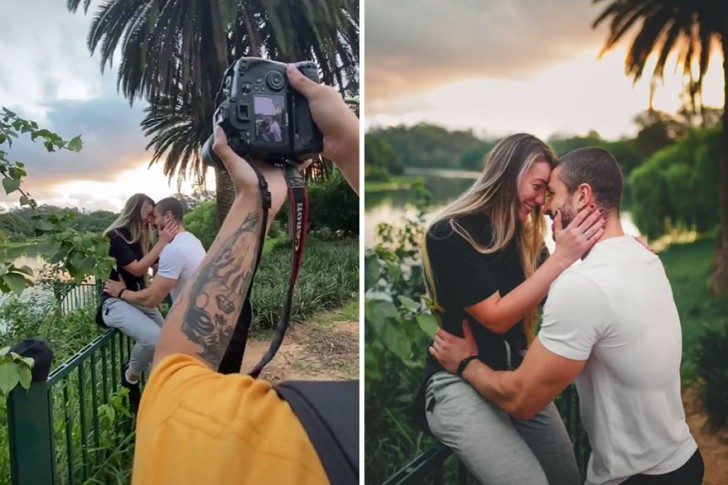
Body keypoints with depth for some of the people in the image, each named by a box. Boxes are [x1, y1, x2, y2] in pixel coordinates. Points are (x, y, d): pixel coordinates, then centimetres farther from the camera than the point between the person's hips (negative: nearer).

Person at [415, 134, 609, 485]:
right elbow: (496, 317, -19)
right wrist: (561, 257, -23)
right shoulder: (450, 234, -15)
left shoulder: (524, 235, 7)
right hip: (458, 380, -6)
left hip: (516, 373, 7)